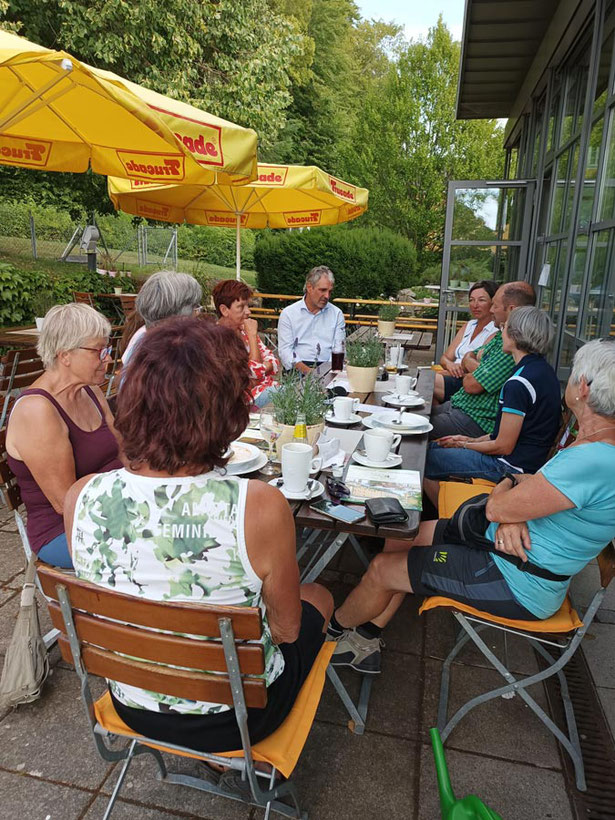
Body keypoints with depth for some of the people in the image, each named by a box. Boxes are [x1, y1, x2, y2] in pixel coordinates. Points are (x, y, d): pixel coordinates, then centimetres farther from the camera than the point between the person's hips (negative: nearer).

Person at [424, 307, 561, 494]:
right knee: (434, 446, 16)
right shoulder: (543, 370, 7)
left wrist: (464, 445, -5)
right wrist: (473, 440, 11)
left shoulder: (519, 383, -25)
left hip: (511, 465, -10)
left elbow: (504, 446, -21)